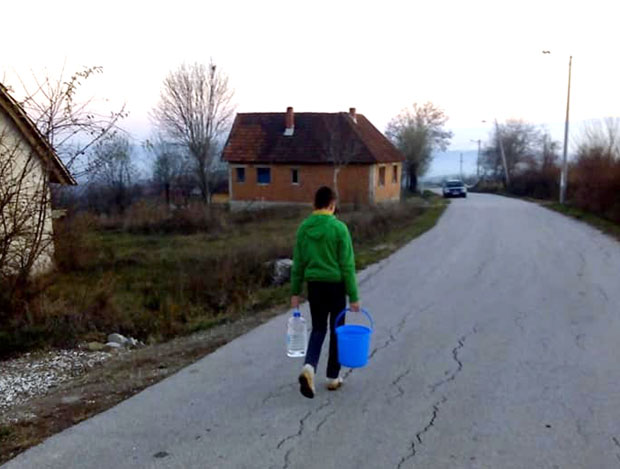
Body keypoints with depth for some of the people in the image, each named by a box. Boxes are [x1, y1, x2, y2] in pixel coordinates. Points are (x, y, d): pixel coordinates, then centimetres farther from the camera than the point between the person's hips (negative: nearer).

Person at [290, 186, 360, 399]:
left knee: (318, 329, 15)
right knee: (336, 331, 12)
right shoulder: (339, 228, -13)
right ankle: (333, 377, 21)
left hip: (314, 285, 4)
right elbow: (347, 265, -12)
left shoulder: (304, 228, 0)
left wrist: (295, 292, 11)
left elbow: (298, 263, 4)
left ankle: (309, 367, -8)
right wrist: (353, 296, -6)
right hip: (336, 285, -3)